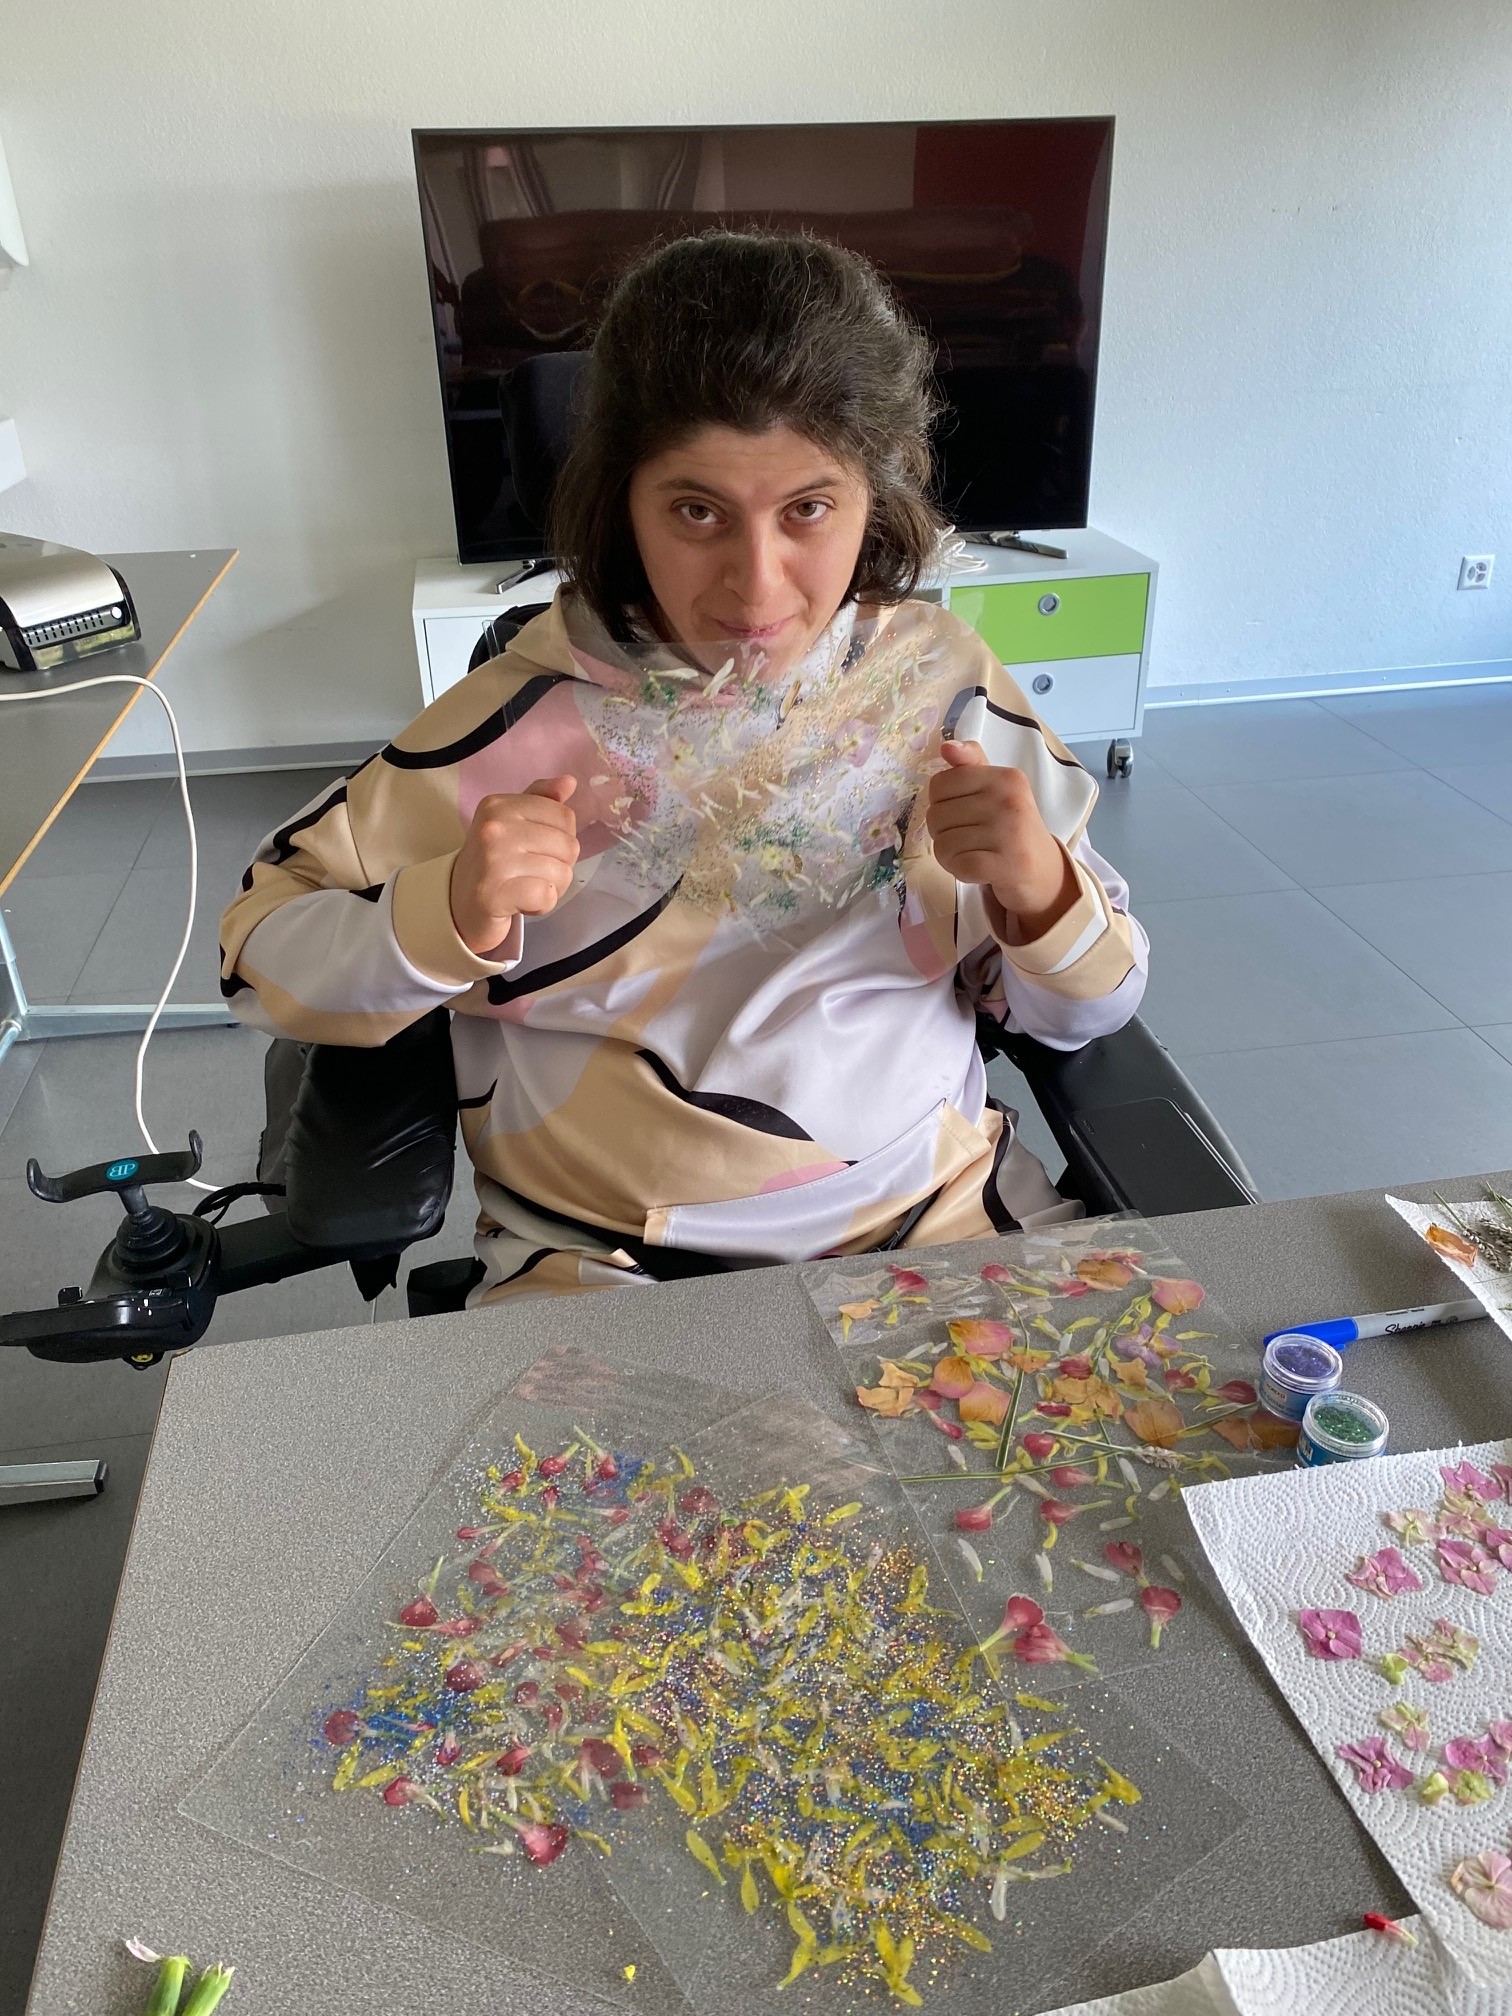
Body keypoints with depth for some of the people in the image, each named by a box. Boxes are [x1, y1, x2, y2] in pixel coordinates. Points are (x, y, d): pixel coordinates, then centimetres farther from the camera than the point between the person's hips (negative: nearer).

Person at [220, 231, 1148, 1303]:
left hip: (945, 1219, 3)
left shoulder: (941, 679, -2)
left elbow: (1090, 1010, 5)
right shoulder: (518, 721, -8)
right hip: (603, 1273, -2)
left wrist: (1038, 889, -17)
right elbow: (259, 958, -1)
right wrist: (450, 918, -21)